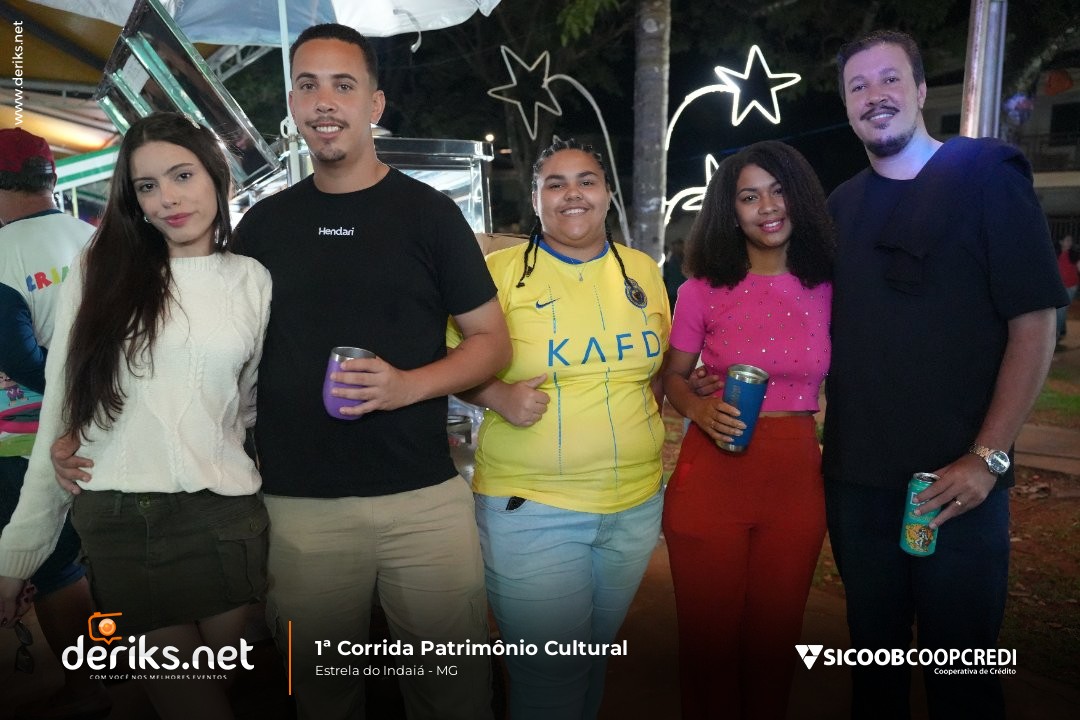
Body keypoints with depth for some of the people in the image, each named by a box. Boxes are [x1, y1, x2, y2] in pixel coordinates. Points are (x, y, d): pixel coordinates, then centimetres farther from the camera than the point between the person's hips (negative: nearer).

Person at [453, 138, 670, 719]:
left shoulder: (642, 269, 7)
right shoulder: (500, 270, -5)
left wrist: (671, 391, 1)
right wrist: (498, 396, -18)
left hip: (635, 502, 4)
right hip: (530, 507, -4)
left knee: (598, 652, 21)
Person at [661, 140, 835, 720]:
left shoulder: (827, 290, 2)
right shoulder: (703, 291, -2)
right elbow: (673, 377, 6)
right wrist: (702, 409, -14)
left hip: (798, 478, 2)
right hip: (712, 476, -1)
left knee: (774, 636, 15)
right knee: (709, 635, 10)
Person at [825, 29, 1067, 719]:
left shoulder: (988, 176, -3)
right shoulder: (841, 207, 10)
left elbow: (1034, 326, -8)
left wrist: (986, 458, -15)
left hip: (957, 483, -4)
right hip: (854, 480, 4)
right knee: (873, 654, 17)